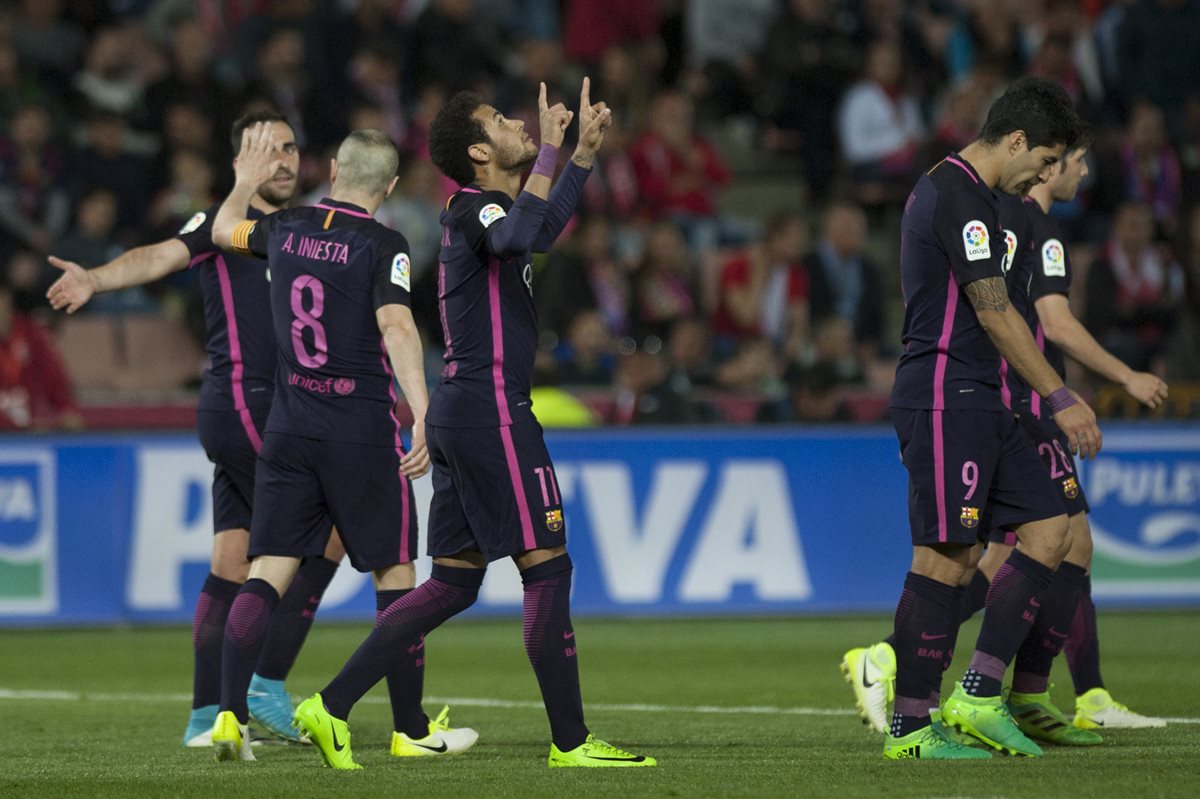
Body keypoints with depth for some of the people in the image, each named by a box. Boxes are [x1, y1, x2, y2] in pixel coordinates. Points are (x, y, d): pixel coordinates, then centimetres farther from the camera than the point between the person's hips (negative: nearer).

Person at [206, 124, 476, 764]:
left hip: (287, 433, 4)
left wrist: (247, 182, 44)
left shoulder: (286, 228, 6)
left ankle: (230, 716, -12)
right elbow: (396, 327, -23)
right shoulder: (383, 245, -10)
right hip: (362, 434, -4)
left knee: (266, 572, 1)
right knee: (395, 573, 6)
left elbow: (223, 231, 26)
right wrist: (422, 415, -28)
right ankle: (411, 729, 11)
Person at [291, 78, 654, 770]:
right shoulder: (473, 208, -12)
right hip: (491, 408, -10)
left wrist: (584, 153, 33)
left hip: (463, 413, 10)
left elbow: (541, 231, 38)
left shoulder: (488, 209, 18)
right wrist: (549, 149, -26)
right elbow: (519, 236, -35)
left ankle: (332, 706, 7)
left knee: (453, 583, 9)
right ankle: (571, 740, -4)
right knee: (548, 568, -6)